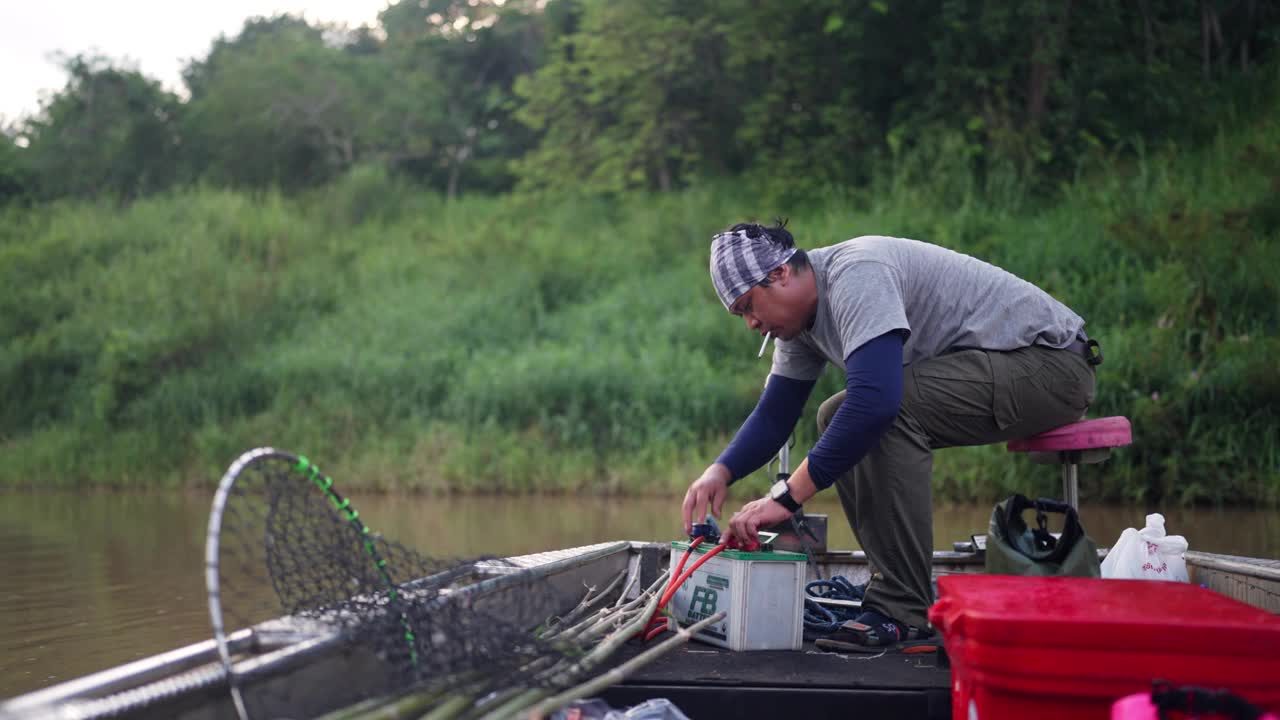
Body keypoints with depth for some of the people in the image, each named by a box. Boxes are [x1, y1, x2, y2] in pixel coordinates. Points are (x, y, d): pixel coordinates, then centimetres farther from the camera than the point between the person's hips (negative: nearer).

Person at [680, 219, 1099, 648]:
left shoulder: (855, 275, -25)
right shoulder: (801, 319, 7)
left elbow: (877, 400, -37)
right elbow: (775, 415, 11)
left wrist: (786, 496, -35)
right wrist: (720, 471, -9)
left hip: (1052, 363, -10)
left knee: (885, 410, -28)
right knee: (838, 419, 6)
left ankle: (902, 608, -21)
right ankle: (906, 588, 6)